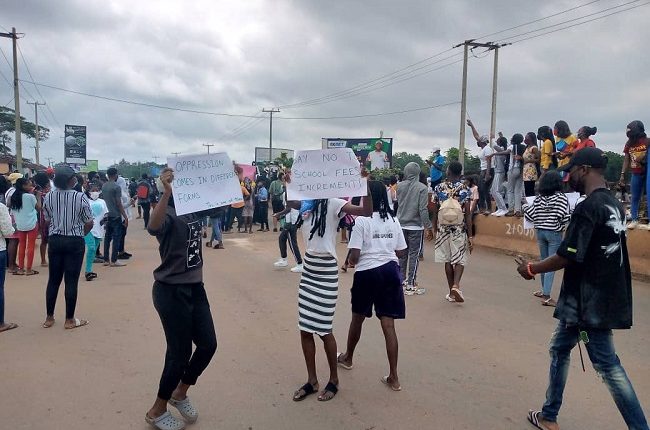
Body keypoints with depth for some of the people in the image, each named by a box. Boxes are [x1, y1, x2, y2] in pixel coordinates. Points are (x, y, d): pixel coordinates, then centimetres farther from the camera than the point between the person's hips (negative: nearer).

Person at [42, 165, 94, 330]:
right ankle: (70, 320, 10)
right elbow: (89, 223, -9)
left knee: (53, 279, 13)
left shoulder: (49, 196, -3)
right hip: (74, 242, -4)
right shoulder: (80, 197, -14)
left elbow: (47, 220, 4)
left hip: (55, 241, 4)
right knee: (71, 281, 2)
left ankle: (49, 318, 22)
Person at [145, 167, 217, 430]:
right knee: (180, 354, 2)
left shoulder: (196, 210, 4)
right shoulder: (169, 214, -18)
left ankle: (180, 393, 37)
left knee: (208, 345, 12)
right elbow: (153, 227, -41)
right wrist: (167, 192, -53)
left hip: (195, 288, 8)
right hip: (171, 292, -7)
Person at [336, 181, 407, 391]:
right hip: (390, 271, 4)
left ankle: (347, 358, 40)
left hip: (367, 273, -3)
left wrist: (351, 261, 9)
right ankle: (393, 377, 7)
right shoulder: (393, 220, 5)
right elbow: (401, 251, 8)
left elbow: (354, 255, -13)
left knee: (357, 318, 18)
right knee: (388, 325, 4)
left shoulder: (361, 221, -9)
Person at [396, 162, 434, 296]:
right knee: (414, 255, 3)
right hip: (415, 226, -5)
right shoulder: (422, 188, -13)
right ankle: (410, 285, 5)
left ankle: (402, 281, 23)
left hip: (401, 225, 5)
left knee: (402, 254, 14)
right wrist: (428, 227, -12)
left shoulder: (400, 186, 0)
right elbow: (423, 209, -16)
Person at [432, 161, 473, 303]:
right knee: (460, 260, 7)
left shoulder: (439, 188, -1)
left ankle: (451, 292, 15)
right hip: (460, 230, -2)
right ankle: (456, 285, -16)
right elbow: (468, 214, -9)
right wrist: (471, 235, -5)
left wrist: (435, 230, 13)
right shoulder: (464, 189, -6)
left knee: (448, 260, 10)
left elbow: (435, 212, 2)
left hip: (443, 229, 2)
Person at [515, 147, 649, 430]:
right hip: (605, 297, 9)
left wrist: (532, 269, -8)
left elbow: (568, 256, -22)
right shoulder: (615, 205, 10)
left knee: (607, 363, 3)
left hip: (588, 302, -9)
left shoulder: (588, 208, -20)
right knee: (560, 348, 16)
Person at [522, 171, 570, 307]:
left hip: (540, 231, 5)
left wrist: (525, 207, 20)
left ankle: (544, 290, 30)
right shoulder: (561, 197, -9)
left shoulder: (538, 198, 1)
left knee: (544, 262, 18)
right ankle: (546, 296, -5)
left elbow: (530, 215, 2)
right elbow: (565, 217, -16)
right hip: (554, 233, -4)